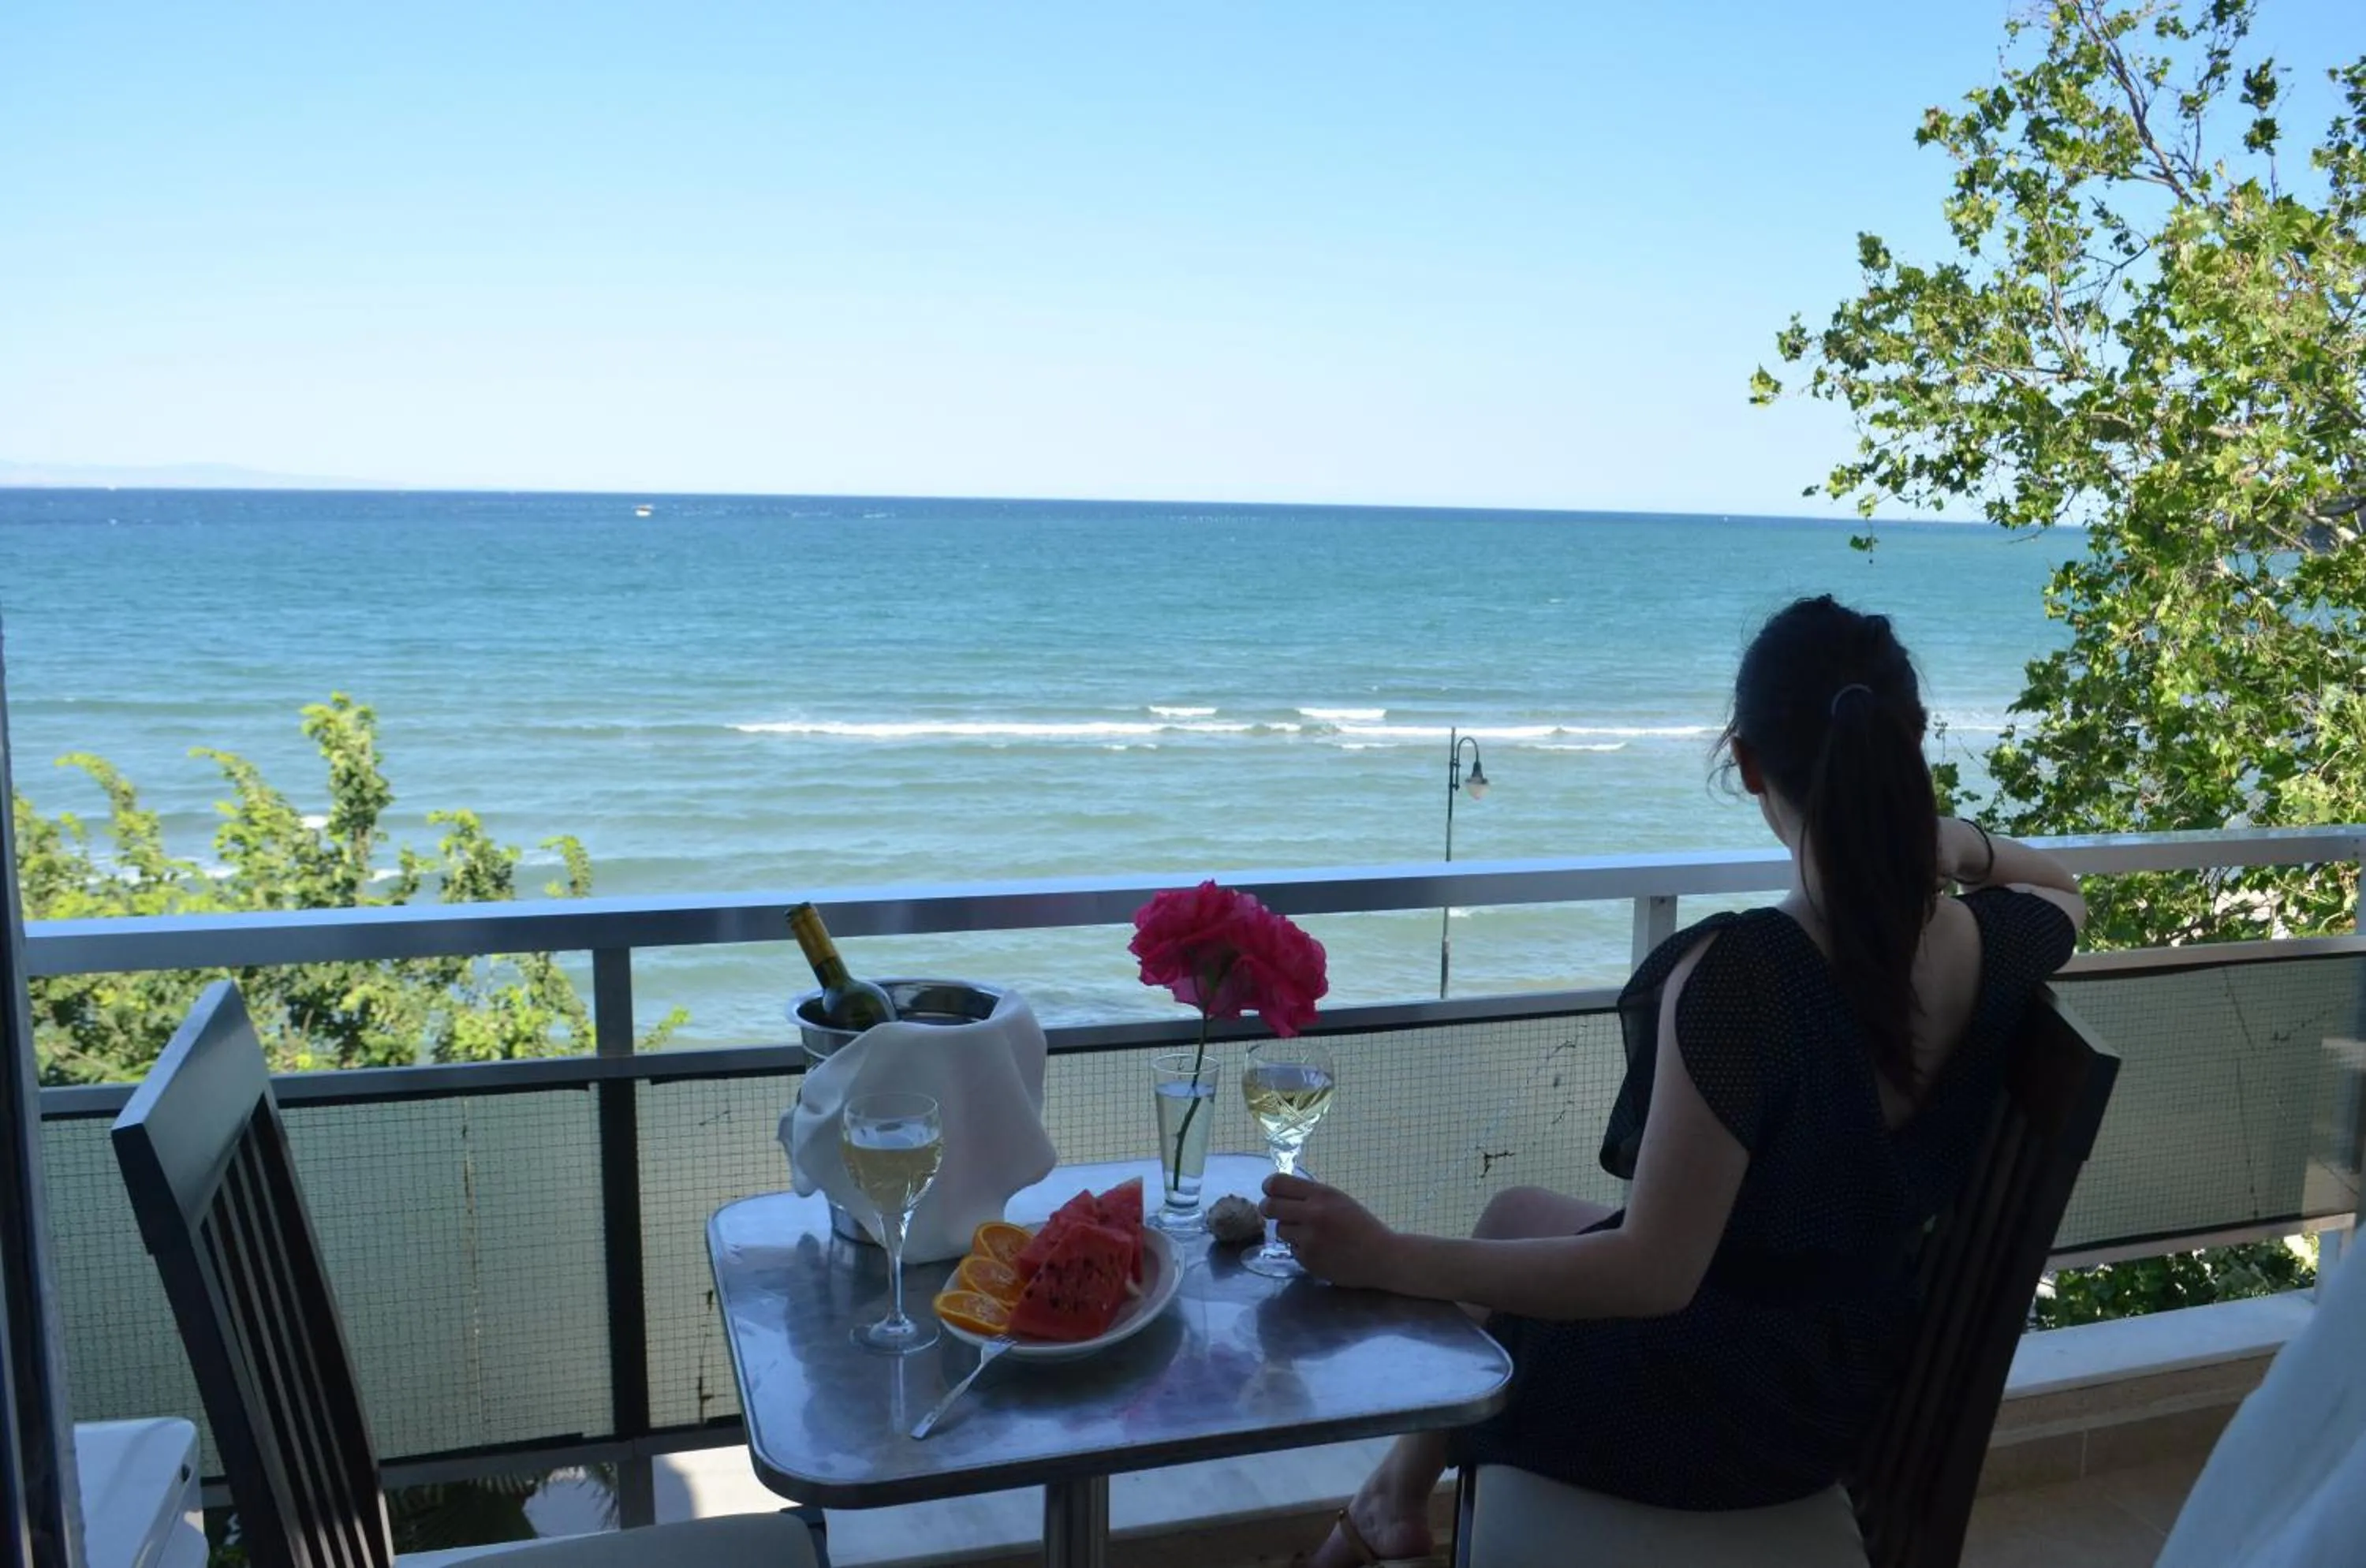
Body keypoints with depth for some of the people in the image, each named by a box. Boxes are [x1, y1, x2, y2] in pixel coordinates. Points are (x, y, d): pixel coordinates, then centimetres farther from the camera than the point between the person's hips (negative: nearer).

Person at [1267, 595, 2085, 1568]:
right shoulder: (1988, 943, -13)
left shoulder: (1739, 973, -35)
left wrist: (1387, 1259, -29)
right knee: (1518, 1215, 28)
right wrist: (1963, 847, -5)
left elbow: (1654, 1273, -31)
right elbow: (2063, 890, 14)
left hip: (1705, 1406, -6)